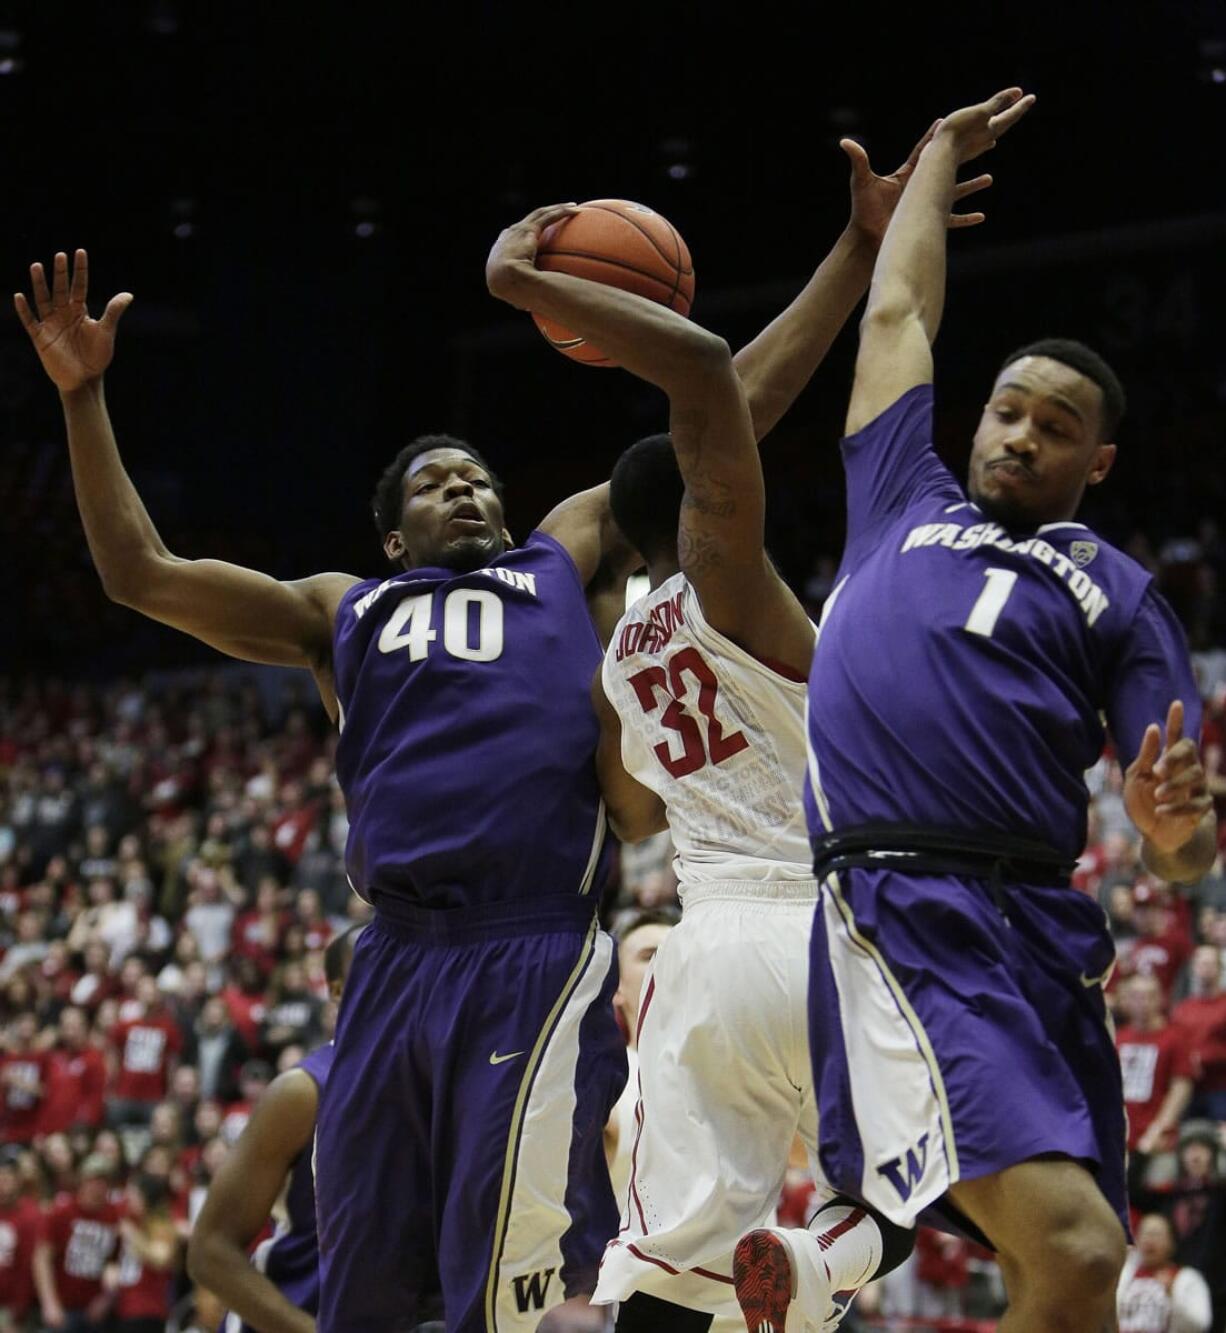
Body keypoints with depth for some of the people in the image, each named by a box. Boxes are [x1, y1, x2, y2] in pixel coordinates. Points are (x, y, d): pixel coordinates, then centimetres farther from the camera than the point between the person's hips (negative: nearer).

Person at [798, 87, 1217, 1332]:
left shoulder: (1117, 594, 18)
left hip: (1044, 927, 3)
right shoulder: (907, 503, 21)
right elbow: (897, 312, 31)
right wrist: (943, 154, 43)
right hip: (902, 909, -3)